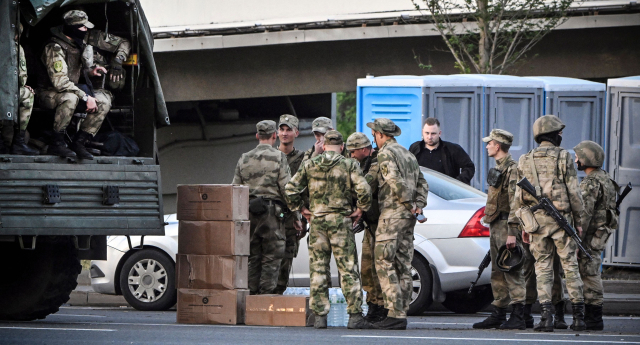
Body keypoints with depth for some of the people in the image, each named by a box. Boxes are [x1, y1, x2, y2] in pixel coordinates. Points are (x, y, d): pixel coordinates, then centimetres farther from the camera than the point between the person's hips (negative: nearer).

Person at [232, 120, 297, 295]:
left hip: (249, 213, 4)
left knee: (253, 258, 10)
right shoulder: (278, 158, -4)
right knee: (271, 260, -2)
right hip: (271, 213, -4)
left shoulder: (244, 159, 9)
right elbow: (286, 188, -8)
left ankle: (253, 295, 10)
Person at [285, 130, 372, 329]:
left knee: (318, 269, 7)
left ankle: (320, 316, 5)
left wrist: (300, 208, 14)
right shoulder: (349, 165, -3)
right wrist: (360, 210, 1)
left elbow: (291, 189, 3)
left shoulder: (309, 165, 5)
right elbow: (363, 190, -14)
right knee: (348, 269, -1)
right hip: (341, 222, -2)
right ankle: (355, 315, -4)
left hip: (317, 221, 2)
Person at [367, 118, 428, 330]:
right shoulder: (407, 154, 21)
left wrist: (409, 204, -12)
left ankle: (395, 314, -17)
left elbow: (395, 181, -21)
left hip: (392, 215, -9)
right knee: (403, 266, 8)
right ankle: (401, 314, 7)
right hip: (408, 217, 9)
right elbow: (422, 184, 20)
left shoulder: (385, 153, -8)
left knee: (384, 264, -9)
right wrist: (418, 205, 7)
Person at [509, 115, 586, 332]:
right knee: (570, 267, 5)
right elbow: (574, 193, -5)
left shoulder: (526, 161, 7)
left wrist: (522, 225, 13)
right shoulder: (563, 158, -4)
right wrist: (579, 221, 4)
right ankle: (578, 316, 6)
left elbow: (519, 195, 8)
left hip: (536, 221, 2)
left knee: (542, 267, 5)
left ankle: (546, 316, -7)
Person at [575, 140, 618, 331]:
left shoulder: (591, 183, -17)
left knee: (590, 275, -7)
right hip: (601, 234, 10)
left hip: (590, 236, -10)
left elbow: (585, 214, -23)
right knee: (591, 274, 14)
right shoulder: (605, 178, 16)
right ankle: (591, 316, 17)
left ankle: (594, 319, -6)